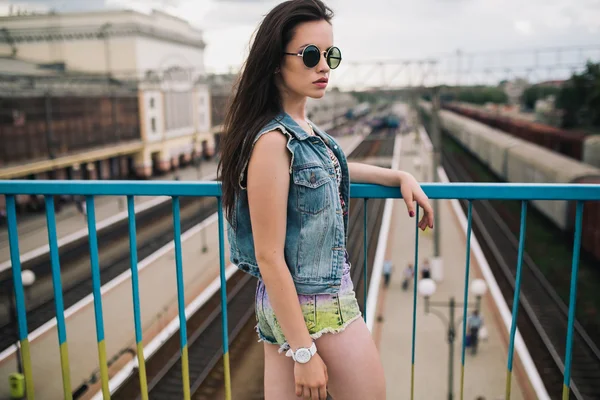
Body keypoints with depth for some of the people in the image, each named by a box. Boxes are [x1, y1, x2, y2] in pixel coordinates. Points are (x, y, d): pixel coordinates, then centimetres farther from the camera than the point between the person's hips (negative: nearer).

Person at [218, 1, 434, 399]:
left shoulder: (304, 129, 4)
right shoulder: (272, 141, -22)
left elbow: (326, 168, 26)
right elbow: (269, 258, -22)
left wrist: (400, 176, 18)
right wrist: (304, 352, -17)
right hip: (318, 308, -8)